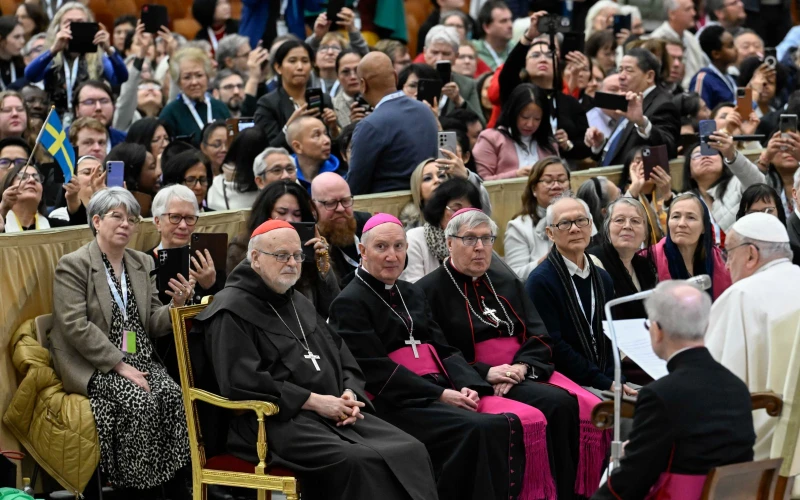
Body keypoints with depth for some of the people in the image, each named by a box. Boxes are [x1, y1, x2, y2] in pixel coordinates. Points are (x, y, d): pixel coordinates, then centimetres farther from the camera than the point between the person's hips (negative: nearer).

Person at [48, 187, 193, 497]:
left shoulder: (142, 263, 16)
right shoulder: (72, 265, -3)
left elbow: (152, 324, 13)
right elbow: (76, 327, -13)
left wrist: (175, 306, -9)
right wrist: (120, 365, -18)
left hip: (139, 360, 5)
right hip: (93, 367, -5)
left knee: (173, 395, -24)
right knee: (139, 400, -31)